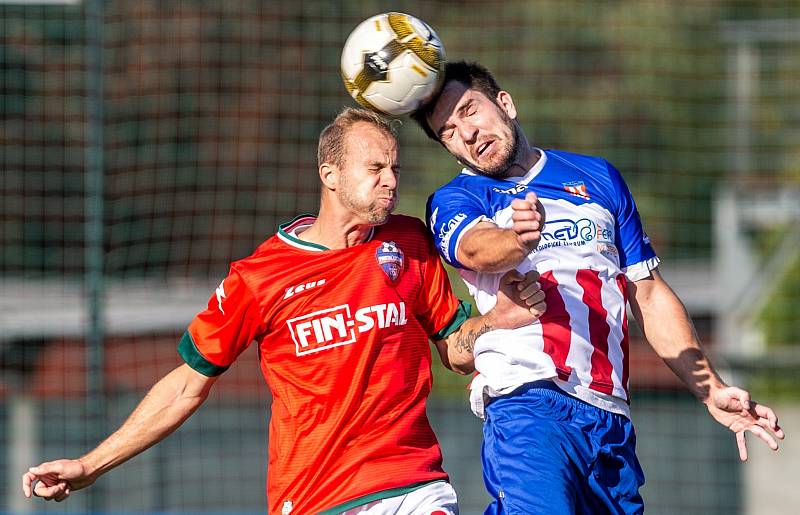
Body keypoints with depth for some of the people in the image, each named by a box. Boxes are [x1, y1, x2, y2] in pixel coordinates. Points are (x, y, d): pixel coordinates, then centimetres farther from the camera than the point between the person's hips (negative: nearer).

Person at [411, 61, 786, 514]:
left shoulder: (599, 178, 21)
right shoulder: (455, 200, 9)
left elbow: (649, 295, 22)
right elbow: (476, 247, -15)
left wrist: (712, 391, 13)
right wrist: (519, 240, -39)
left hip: (611, 417, 5)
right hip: (527, 402, -4)